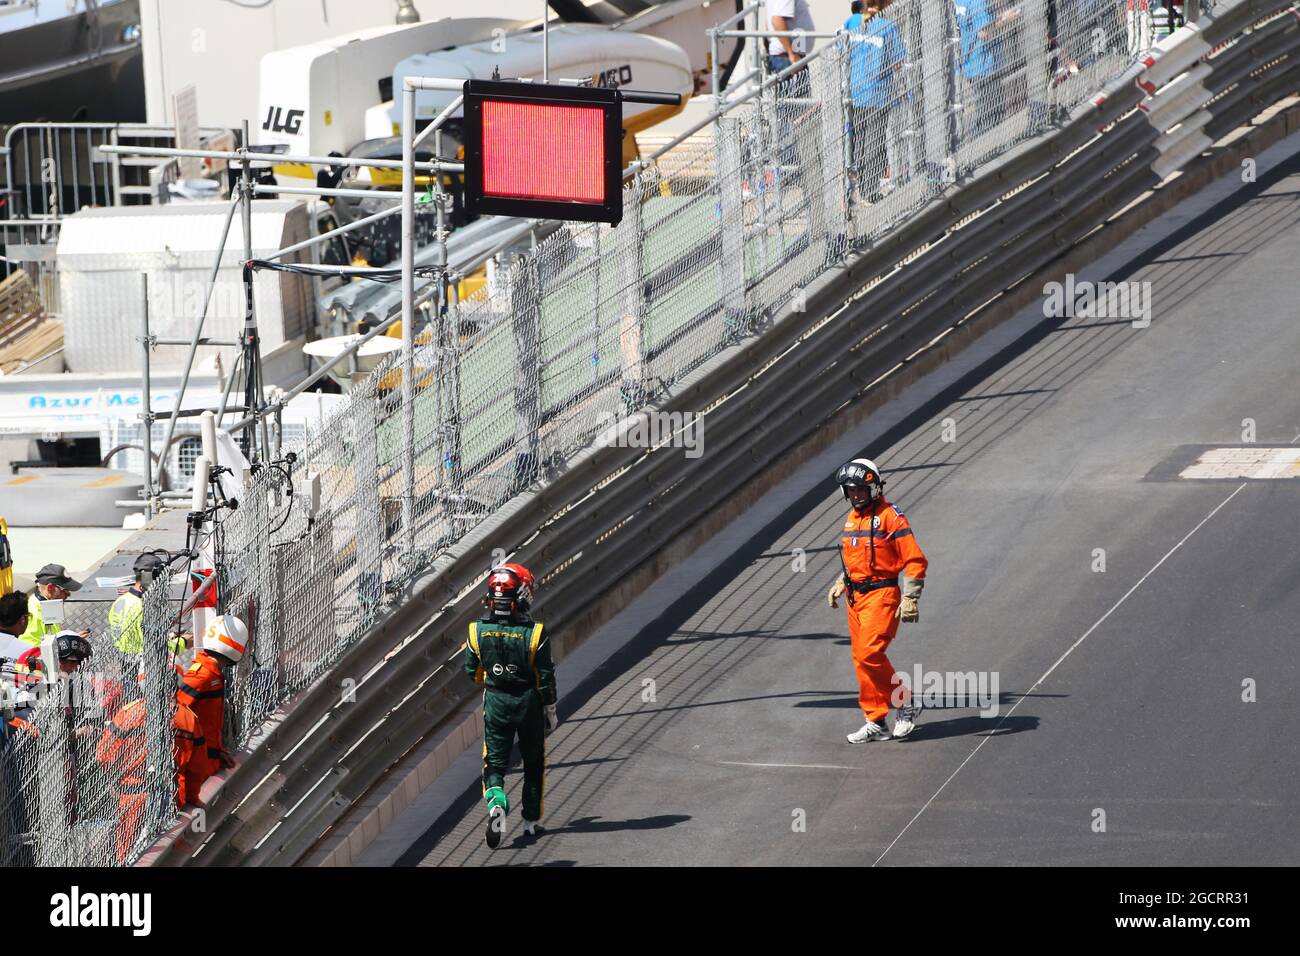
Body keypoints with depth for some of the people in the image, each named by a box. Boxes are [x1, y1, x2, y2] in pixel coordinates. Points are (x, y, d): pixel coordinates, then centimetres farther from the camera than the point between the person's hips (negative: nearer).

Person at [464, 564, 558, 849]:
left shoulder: (478, 632, -10)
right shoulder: (534, 634, -17)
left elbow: (471, 672, 2)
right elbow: (546, 678, -10)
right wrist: (550, 711, 3)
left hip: (495, 702, 1)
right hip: (528, 702, -1)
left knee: (494, 761, 7)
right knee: (534, 762, 17)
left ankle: (496, 800, -22)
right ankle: (531, 820, 23)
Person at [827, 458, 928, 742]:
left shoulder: (890, 517, -10)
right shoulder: (852, 519, 14)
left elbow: (915, 561, -12)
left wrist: (910, 599, -17)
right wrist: (840, 585, 16)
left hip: (881, 595, -8)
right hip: (855, 597, 8)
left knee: (869, 654, -18)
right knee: (861, 658, 7)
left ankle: (906, 704, -1)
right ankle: (875, 722, 13)